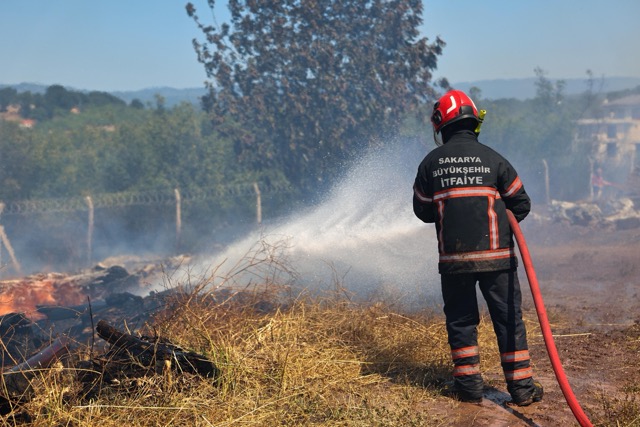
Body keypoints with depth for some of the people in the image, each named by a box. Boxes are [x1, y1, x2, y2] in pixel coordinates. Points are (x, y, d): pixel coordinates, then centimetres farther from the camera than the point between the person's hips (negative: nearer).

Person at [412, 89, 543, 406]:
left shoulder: (430, 162, 2)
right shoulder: (492, 158, -1)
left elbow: (422, 210, 11)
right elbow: (521, 204, 5)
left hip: (453, 258, 1)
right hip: (496, 255, -1)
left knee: (460, 320, 13)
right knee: (509, 318, 7)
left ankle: (468, 384, 15)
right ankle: (521, 386, 9)